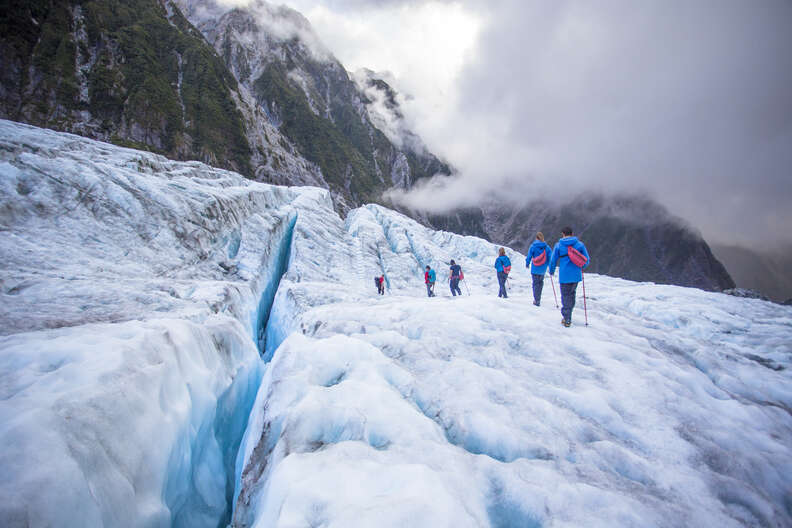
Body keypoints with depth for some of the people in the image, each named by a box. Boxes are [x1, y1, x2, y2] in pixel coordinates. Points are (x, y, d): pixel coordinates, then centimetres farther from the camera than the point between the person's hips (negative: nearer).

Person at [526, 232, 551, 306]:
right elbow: (550, 257, 0)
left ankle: (537, 300, 1)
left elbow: (529, 256, -4)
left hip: (534, 269, -2)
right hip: (543, 269, 2)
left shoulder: (533, 246, -7)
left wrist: (527, 264, 13)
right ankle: (538, 298, 20)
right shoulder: (547, 247, -2)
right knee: (540, 283, 20)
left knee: (536, 283, 5)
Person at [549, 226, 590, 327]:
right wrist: (581, 267, 27)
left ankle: (567, 319, 3)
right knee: (572, 294, 17)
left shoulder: (558, 245, -2)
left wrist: (551, 271, 19)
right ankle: (568, 316, 20)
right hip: (576, 275, 2)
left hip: (564, 275, -2)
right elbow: (587, 260, 7)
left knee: (566, 296, 4)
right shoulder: (580, 244, 3)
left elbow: (553, 260, 2)